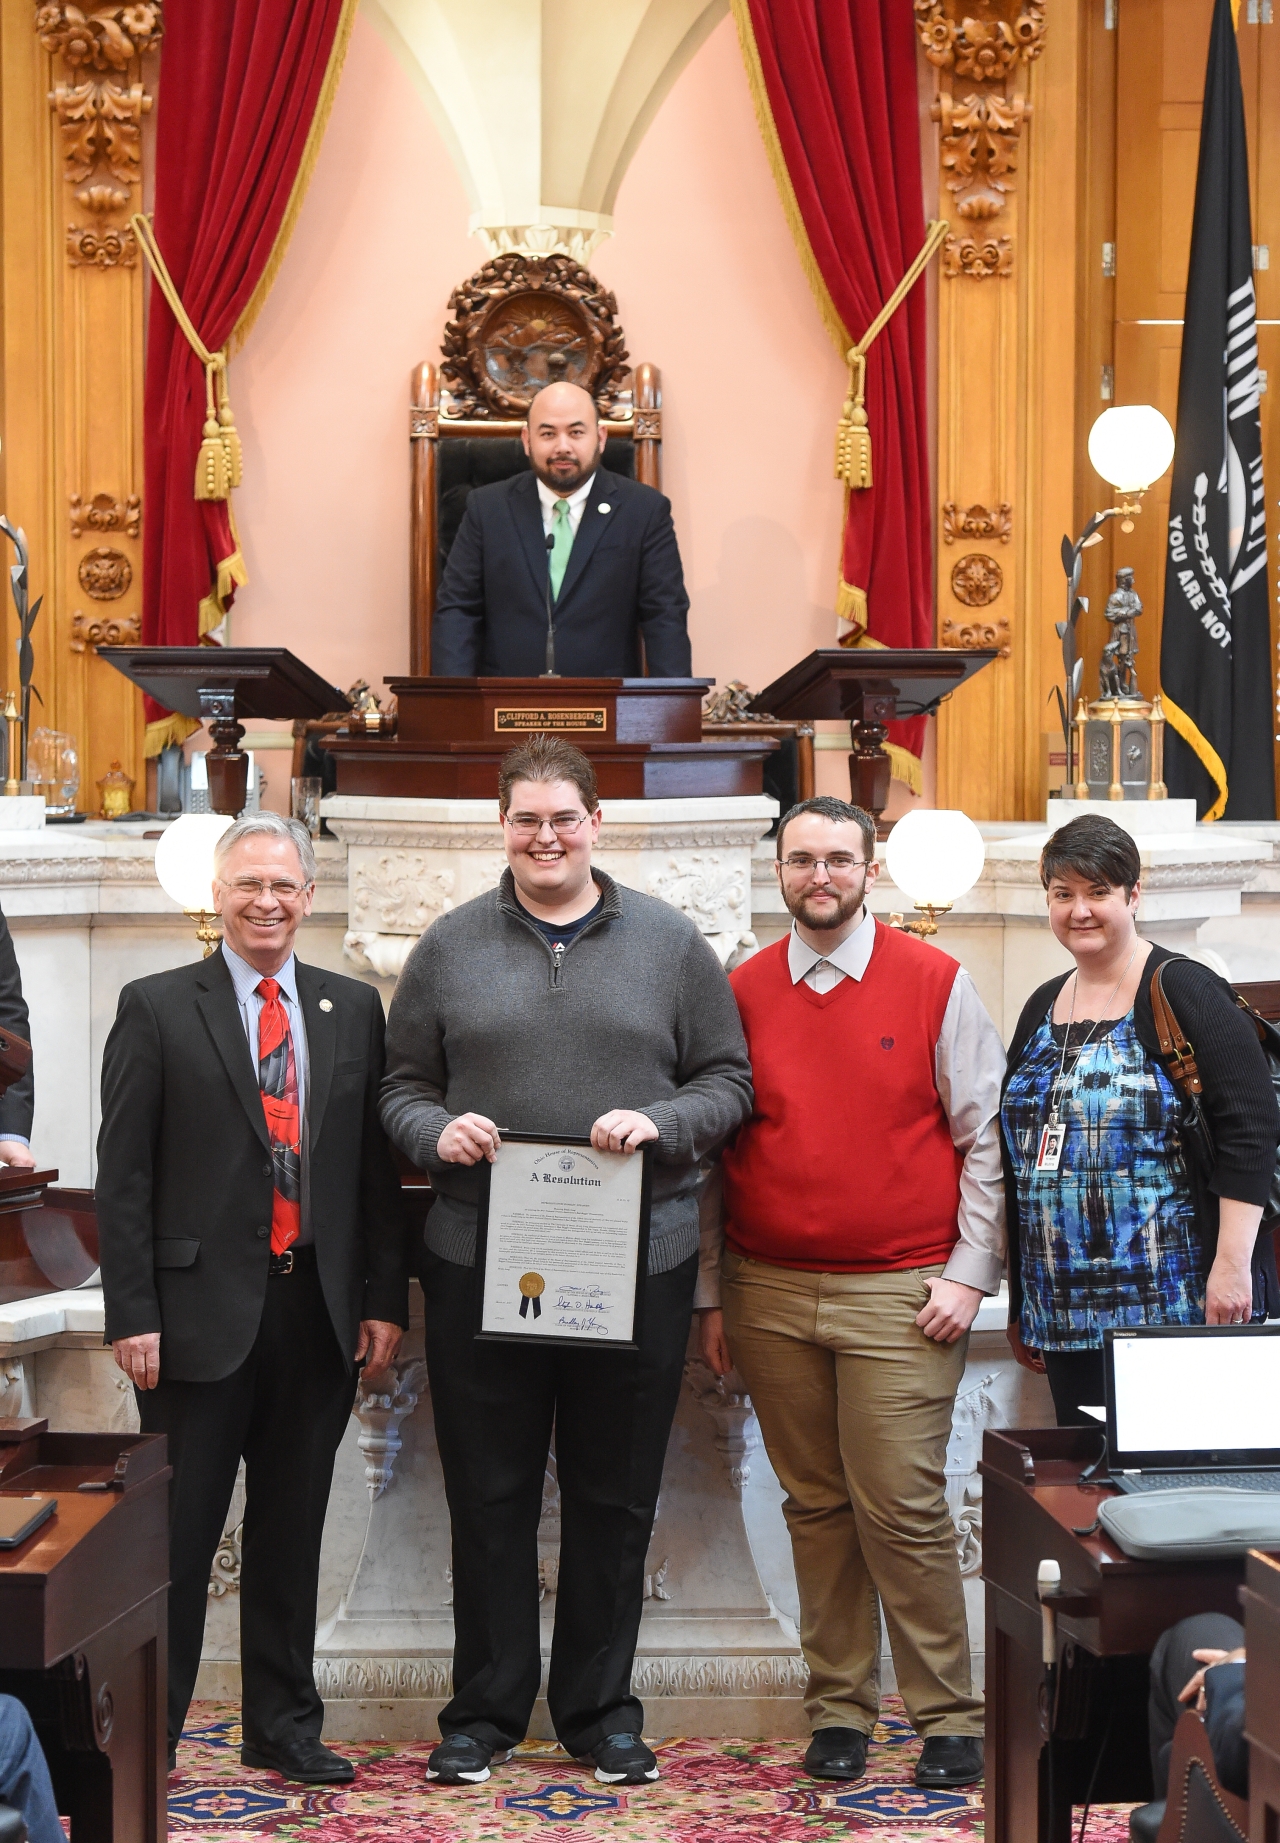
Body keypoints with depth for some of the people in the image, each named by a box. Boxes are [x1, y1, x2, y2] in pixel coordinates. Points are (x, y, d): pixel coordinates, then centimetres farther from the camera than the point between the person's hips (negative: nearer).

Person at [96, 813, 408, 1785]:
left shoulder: (354, 1009, 9)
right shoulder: (157, 1008, -1)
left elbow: (377, 1166, 10)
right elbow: (124, 1176, -4)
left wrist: (385, 1299, 4)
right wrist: (133, 1315, -10)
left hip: (320, 1310, 4)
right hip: (204, 1310, -3)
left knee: (293, 1533, 13)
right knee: (178, 1534, 2)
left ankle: (284, 1724, 24)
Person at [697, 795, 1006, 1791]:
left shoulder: (936, 983, 1)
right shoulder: (741, 993, 8)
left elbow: (986, 1138, 1)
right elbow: (711, 1151, 11)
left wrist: (970, 1273, -5)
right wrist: (711, 1294, 8)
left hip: (902, 1295, -3)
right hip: (771, 1296, 3)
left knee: (903, 1507, -6)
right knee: (816, 1506, 7)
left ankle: (949, 1717, 5)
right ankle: (840, 1709, 16)